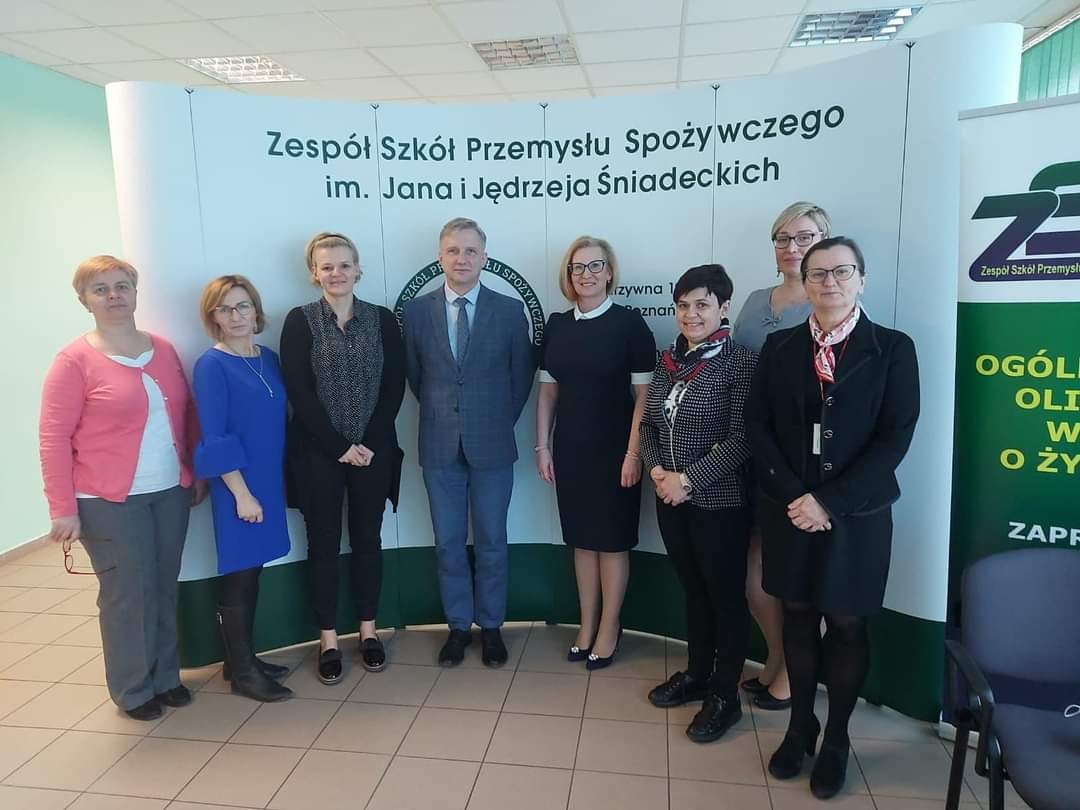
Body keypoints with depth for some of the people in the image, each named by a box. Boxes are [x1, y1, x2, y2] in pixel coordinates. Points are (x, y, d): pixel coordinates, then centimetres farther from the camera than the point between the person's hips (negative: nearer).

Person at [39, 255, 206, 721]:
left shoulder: (163, 350, 7)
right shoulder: (74, 360, -8)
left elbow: (187, 415, 13)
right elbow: (54, 439, -9)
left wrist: (198, 472, 11)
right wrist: (63, 508, -11)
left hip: (171, 493, 5)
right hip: (110, 501, -4)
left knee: (164, 588, 12)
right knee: (128, 594, 4)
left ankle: (165, 676, 30)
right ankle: (133, 689, 23)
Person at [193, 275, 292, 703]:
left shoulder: (269, 358, 8)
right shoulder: (211, 366, -11)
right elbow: (214, 438, -15)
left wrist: (271, 485, 11)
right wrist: (242, 492, -16)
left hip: (269, 481, 7)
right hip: (236, 487, -6)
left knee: (252, 572, 15)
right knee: (239, 576, 4)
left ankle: (242, 659, 29)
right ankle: (241, 672, 18)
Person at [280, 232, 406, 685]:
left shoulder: (382, 320, 4)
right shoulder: (300, 321, -2)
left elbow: (395, 385, -1)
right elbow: (299, 392, -8)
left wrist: (368, 443, -10)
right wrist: (339, 446, -12)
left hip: (373, 450, 2)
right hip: (318, 452, -1)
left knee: (367, 539, 11)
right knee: (324, 544, 7)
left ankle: (368, 630, 25)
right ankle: (328, 640, 20)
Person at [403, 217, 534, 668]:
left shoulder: (510, 311, -3)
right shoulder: (417, 310, 1)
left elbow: (522, 378, 5)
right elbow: (413, 375, 10)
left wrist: (499, 421, 6)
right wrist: (440, 413, 10)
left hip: (492, 445, -1)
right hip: (440, 446, 1)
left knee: (491, 542, 10)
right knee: (448, 543, 11)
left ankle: (491, 627, 27)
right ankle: (458, 626, 28)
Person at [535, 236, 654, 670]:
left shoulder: (629, 323, -7)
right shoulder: (557, 325, 5)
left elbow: (644, 395, -9)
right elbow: (548, 391, 8)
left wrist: (634, 453, -13)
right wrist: (542, 446, 4)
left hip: (614, 450, -4)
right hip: (570, 449, 4)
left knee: (612, 541, 8)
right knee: (581, 539, 13)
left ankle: (609, 629, 23)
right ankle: (586, 626, 27)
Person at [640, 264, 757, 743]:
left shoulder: (740, 362, -12)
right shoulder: (670, 361, 7)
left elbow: (741, 440, -17)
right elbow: (649, 424, 11)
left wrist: (688, 479, -18)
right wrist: (656, 470, -6)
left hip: (720, 502, -6)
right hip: (670, 498, 6)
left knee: (726, 596, 9)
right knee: (693, 589, 20)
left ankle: (725, 696, 24)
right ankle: (697, 674, 37)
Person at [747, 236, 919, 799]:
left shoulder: (892, 349, -3)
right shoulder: (779, 347, 4)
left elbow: (895, 437, -9)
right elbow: (758, 425, 0)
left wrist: (829, 500, -16)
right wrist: (792, 496, -12)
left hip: (855, 513, -2)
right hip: (789, 509, 2)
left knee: (846, 625, 9)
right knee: (798, 617, 12)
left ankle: (836, 740, 28)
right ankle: (800, 726, 30)